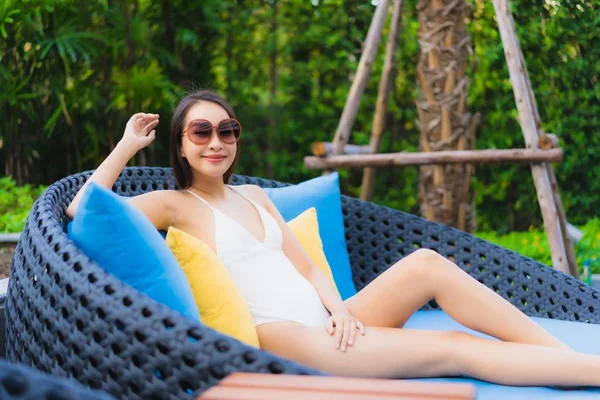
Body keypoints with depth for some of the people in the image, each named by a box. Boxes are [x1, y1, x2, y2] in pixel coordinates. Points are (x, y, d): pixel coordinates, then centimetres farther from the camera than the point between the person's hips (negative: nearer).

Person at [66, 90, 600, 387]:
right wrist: (128, 145, -4)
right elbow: (81, 211, -9)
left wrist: (339, 308, -2)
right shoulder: (175, 205, 2)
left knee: (427, 263, -18)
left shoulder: (253, 195, 21)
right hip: (282, 336, -6)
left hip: (327, 323, 7)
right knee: (453, 348, -19)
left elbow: (305, 265, 16)